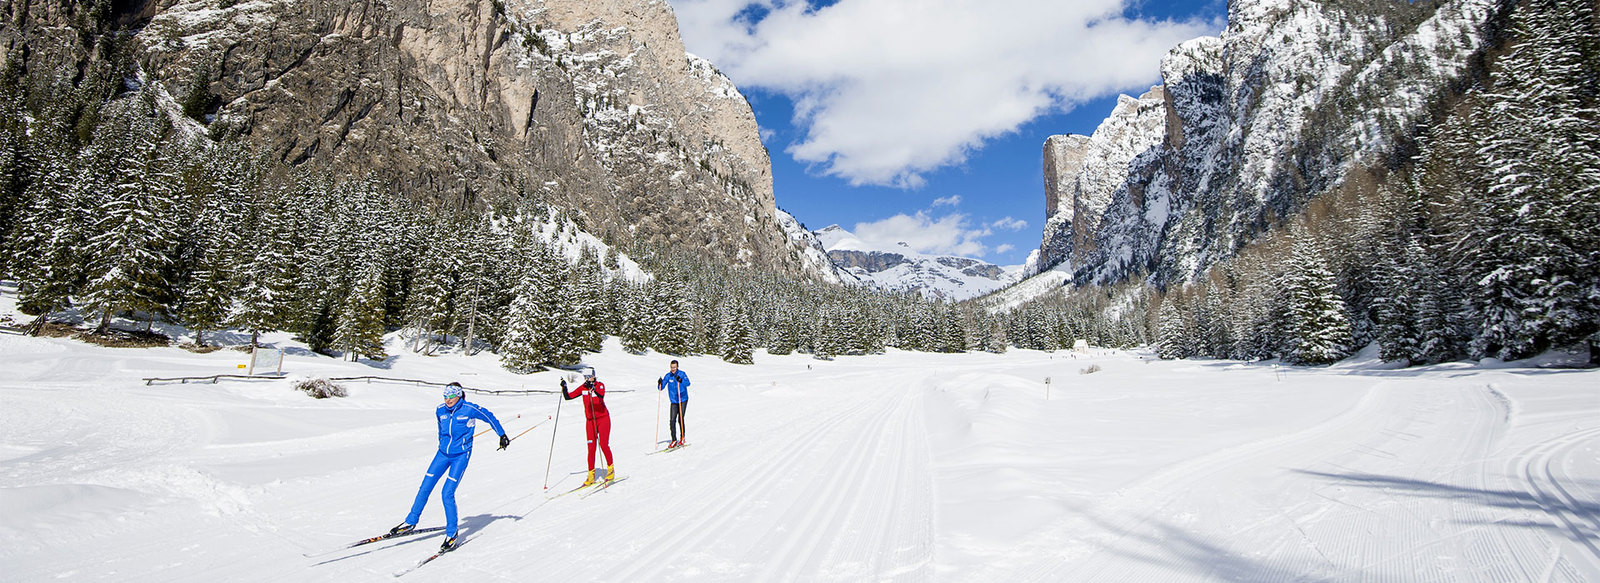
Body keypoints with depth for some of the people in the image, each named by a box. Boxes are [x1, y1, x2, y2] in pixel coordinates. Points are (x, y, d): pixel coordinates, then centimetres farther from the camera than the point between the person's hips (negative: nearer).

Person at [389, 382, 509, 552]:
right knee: (425, 488, 3)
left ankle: (451, 533, 1)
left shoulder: (469, 409, -14)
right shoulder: (440, 411, 1)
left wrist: (502, 435, 2)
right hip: (443, 453, 5)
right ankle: (410, 522, 24)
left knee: (447, 494, -12)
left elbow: (490, 417, -1)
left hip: (461, 455, -5)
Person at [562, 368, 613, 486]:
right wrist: (564, 388, -17)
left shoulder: (600, 385, -9)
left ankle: (611, 469, 10)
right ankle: (591, 475, 5)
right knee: (591, 447, -1)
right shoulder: (583, 388, 3)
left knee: (603, 444, -9)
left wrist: (593, 388, -46)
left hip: (603, 419, -3)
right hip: (590, 420, 3)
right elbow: (568, 397, -1)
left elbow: (601, 395, -31)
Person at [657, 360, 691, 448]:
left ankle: (682, 438, 12)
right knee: (672, 420, -4)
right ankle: (674, 440, 6)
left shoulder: (682, 374, -9)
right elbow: (661, 388, 0)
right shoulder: (668, 376, 0)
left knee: (680, 419, -8)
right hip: (674, 401, 3)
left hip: (683, 400, -3)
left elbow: (688, 383, -26)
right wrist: (660, 383, -22)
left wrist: (680, 380, -44)